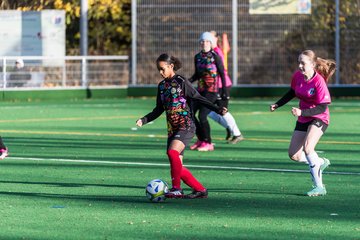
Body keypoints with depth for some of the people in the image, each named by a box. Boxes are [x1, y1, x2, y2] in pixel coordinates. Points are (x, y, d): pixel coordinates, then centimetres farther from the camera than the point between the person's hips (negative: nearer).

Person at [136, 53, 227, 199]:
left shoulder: (181, 82, -7)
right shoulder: (162, 86, 14)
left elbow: (199, 98, -9)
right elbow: (159, 109, 21)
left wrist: (218, 110, -19)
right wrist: (144, 120, 9)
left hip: (186, 127, -7)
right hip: (172, 129, 7)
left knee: (172, 152, -28)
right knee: (178, 167, 1)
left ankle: (176, 189, -24)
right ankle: (200, 190, 13)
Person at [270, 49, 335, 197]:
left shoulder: (319, 82, -25)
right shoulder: (297, 76, -6)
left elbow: (322, 108, -24)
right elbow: (292, 92, 16)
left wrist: (302, 112, -33)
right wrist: (277, 105, 6)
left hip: (319, 119, -7)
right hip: (303, 119, 7)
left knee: (307, 148, -28)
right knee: (294, 155, 4)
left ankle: (319, 187, -20)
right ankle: (320, 163, 33)